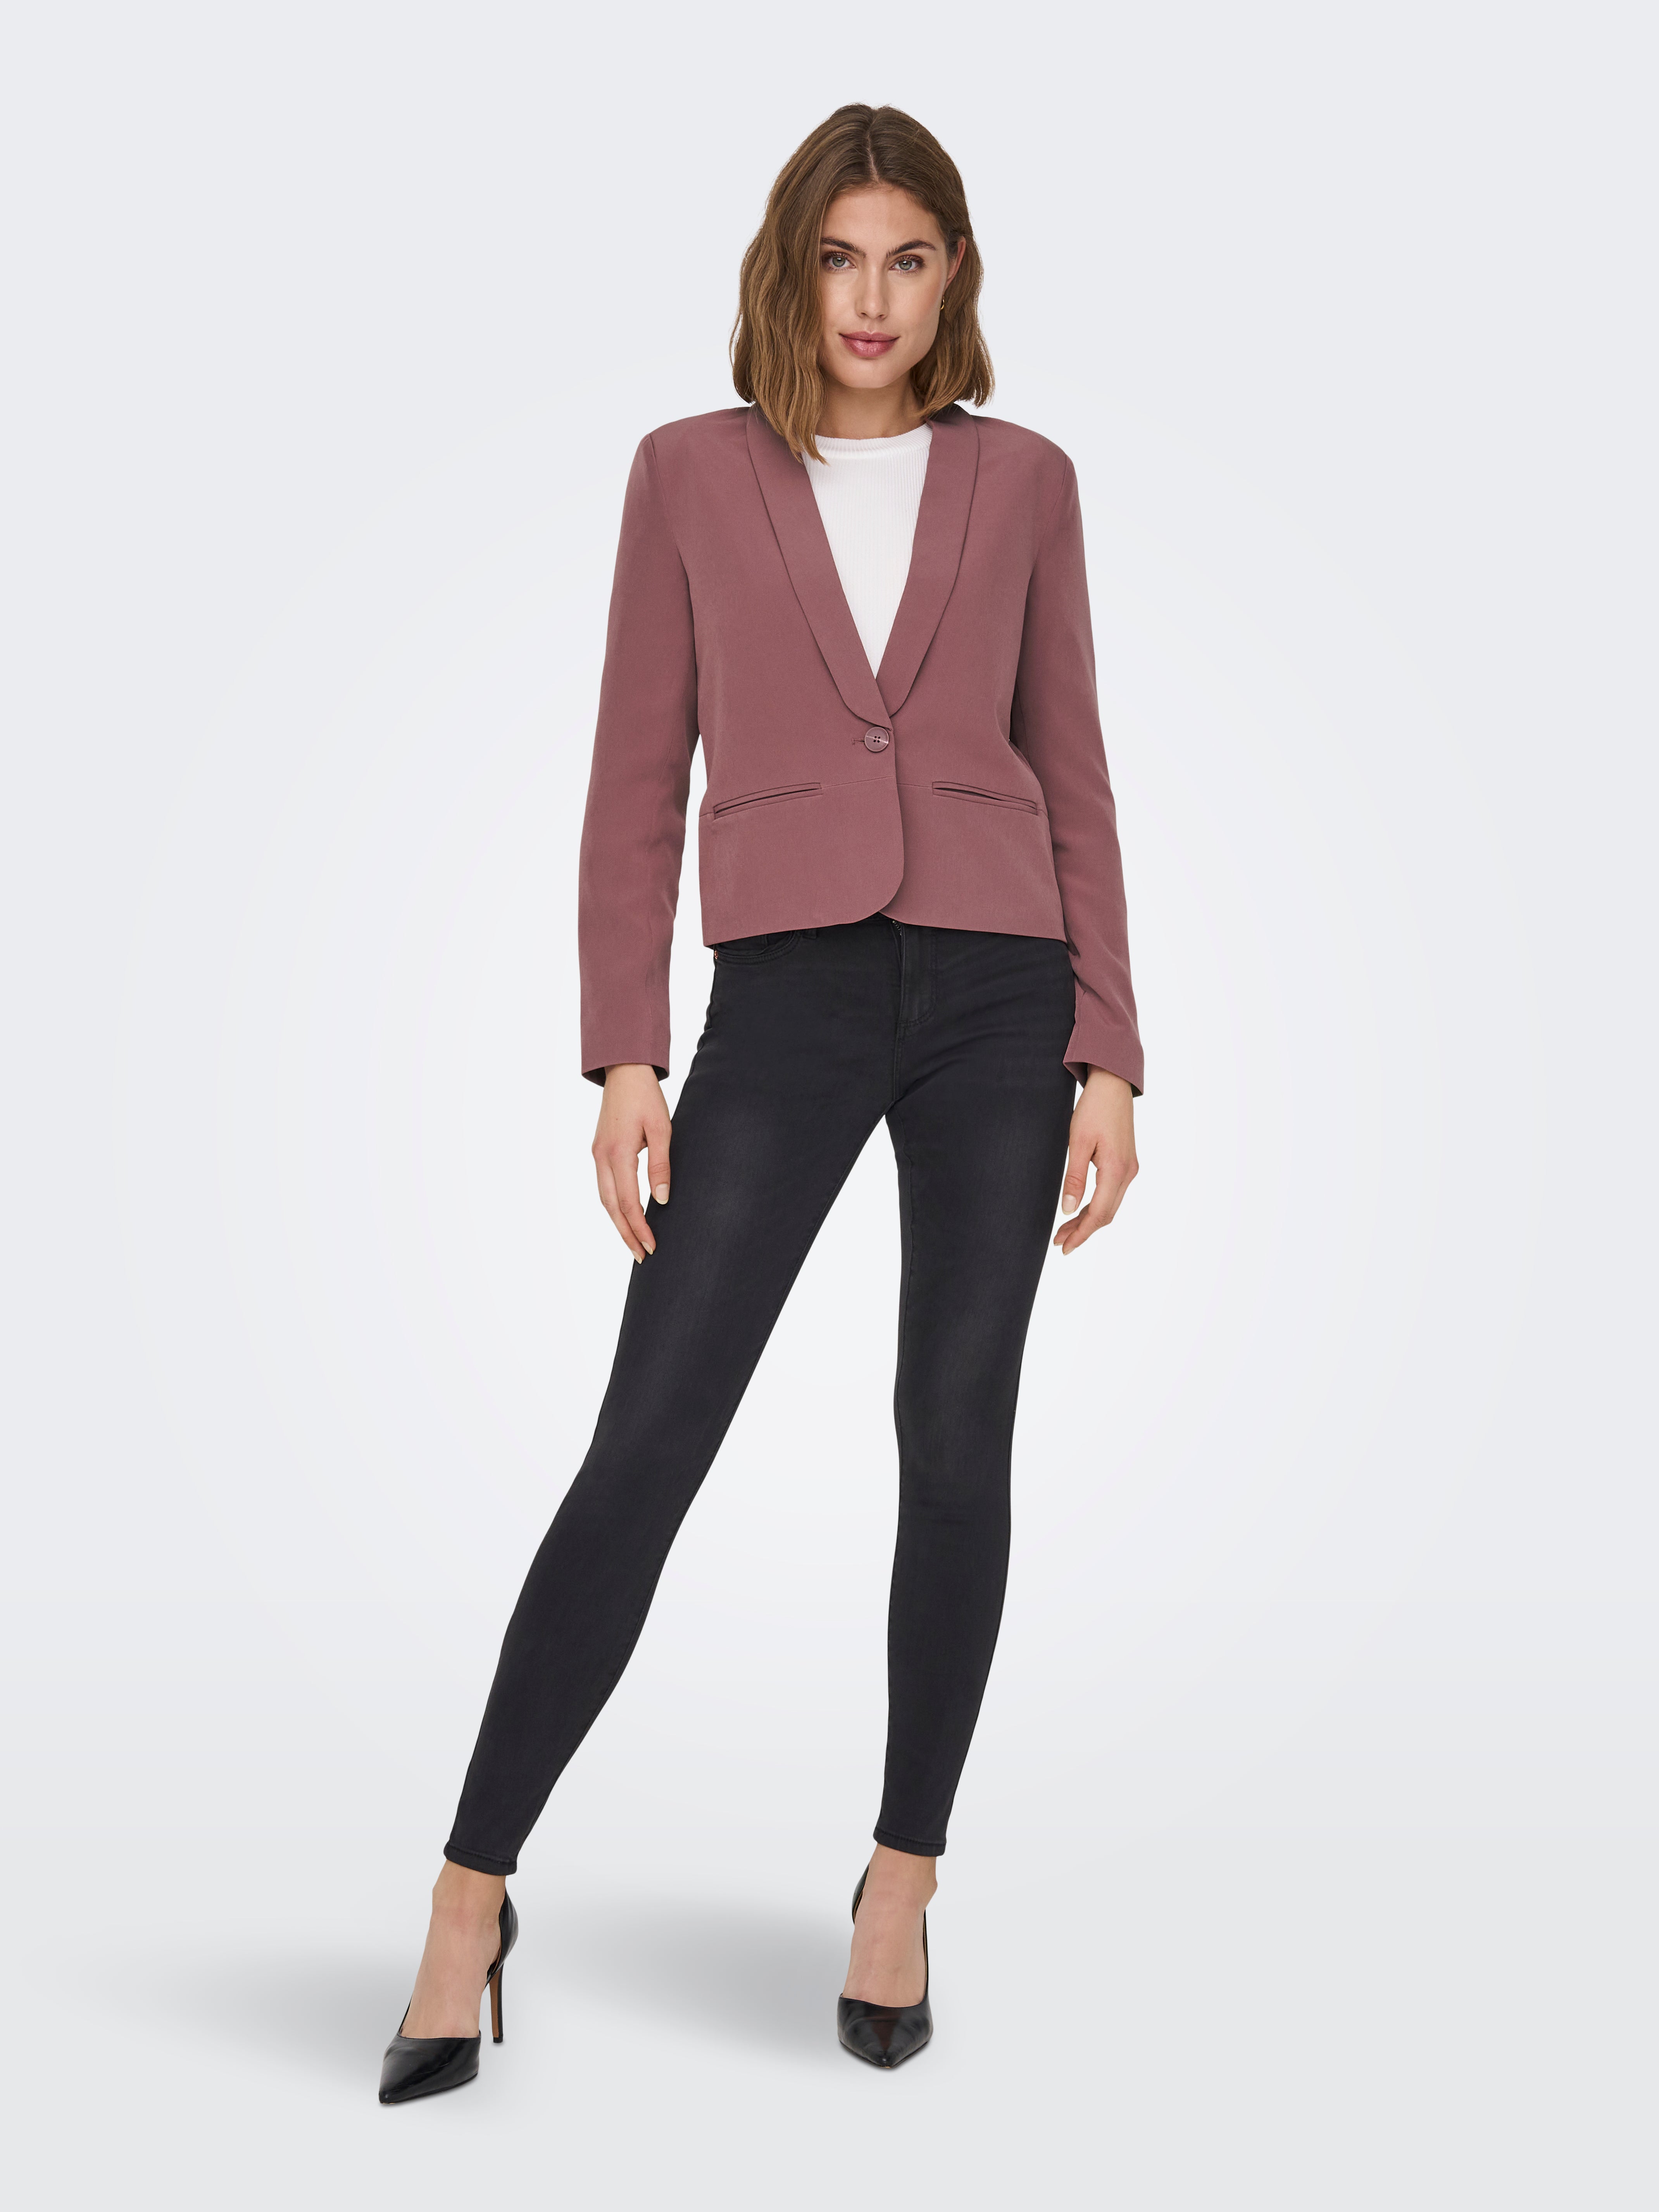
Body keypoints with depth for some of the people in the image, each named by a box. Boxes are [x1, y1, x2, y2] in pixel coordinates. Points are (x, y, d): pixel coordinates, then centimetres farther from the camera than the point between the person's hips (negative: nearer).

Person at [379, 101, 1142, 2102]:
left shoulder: (1022, 481, 10)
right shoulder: (691, 472, 7)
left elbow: (1071, 778, 9)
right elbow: (637, 783, 4)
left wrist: (1108, 1059, 2)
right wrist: (624, 1057, -5)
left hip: (998, 993, 2)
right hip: (787, 1001, -1)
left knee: (955, 1442, 2)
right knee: (645, 1446, -6)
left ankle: (902, 1883, 19)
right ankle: (471, 1901, 4)